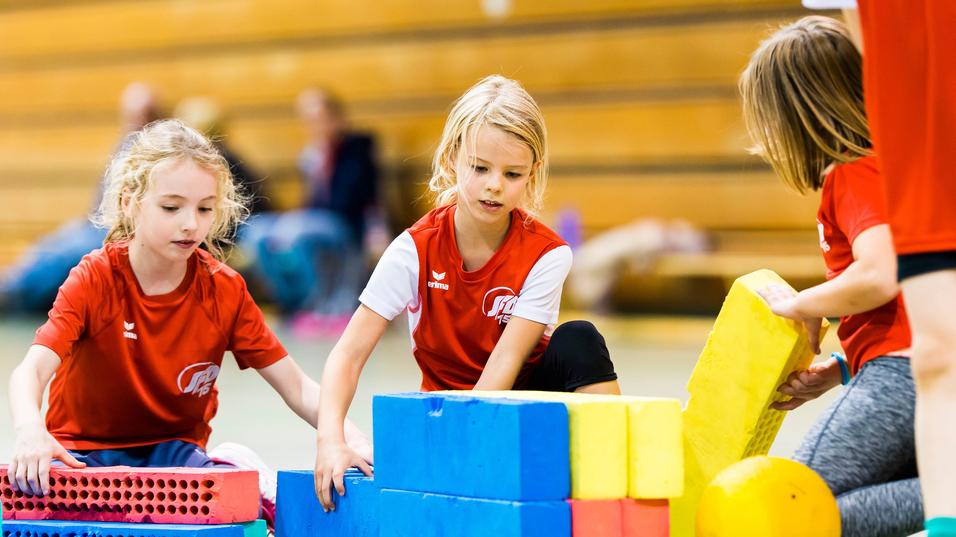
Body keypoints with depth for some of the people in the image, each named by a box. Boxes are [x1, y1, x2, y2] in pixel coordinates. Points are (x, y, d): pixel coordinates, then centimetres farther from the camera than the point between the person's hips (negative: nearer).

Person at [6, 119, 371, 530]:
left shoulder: (225, 291, -6)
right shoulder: (95, 280, -14)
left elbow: (296, 388, -6)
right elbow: (33, 369, -28)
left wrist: (353, 441, -26)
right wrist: (30, 432, -51)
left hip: (174, 448, 0)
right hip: (87, 448, 0)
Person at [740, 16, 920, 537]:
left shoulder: (854, 174, -8)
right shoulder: (884, 163, 23)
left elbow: (880, 276, -23)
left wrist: (799, 307, -7)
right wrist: (837, 371, 17)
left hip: (899, 371, -10)